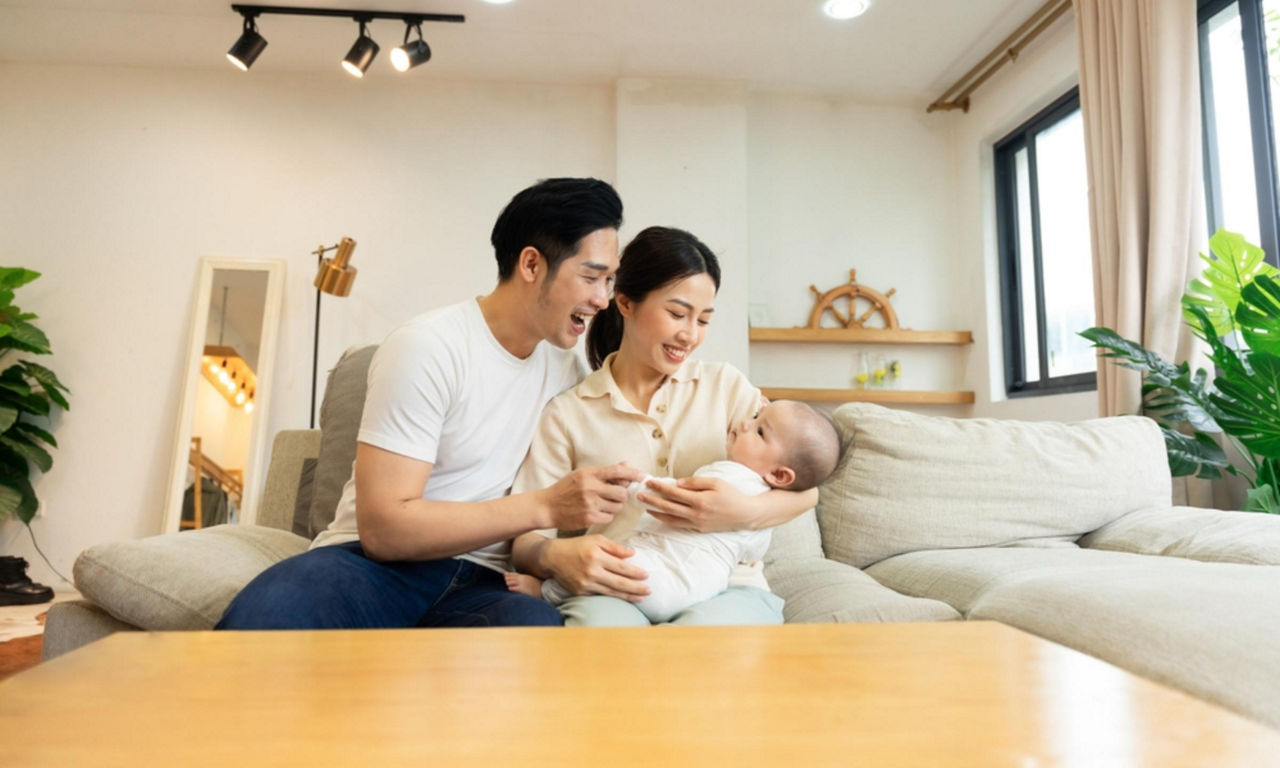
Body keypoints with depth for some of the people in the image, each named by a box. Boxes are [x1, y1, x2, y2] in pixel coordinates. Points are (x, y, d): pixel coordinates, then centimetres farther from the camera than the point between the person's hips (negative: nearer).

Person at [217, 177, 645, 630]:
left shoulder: (567, 366, 8)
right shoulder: (428, 347, -13)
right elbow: (382, 527, -18)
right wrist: (543, 507, -24)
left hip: (480, 583, 5)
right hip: (381, 562, -4)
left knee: (540, 625, -33)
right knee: (261, 617, -37)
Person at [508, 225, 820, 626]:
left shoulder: (726, 386, 13)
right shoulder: (565, 413, 8)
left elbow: (803, 489, 5)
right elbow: (527, 538, 2)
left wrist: (747, 512, -19)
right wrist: (555, 556, -24)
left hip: (723, 587, 1)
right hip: (615, 593, -1)